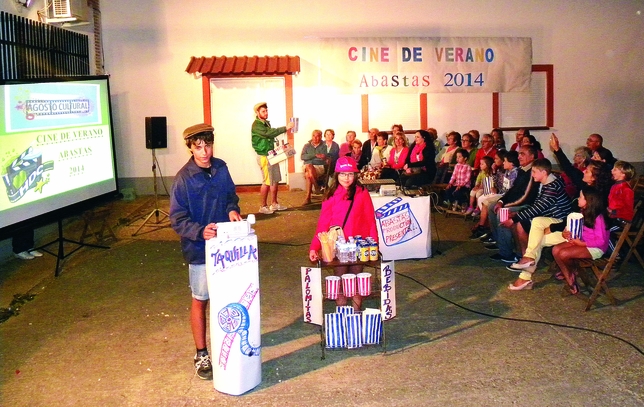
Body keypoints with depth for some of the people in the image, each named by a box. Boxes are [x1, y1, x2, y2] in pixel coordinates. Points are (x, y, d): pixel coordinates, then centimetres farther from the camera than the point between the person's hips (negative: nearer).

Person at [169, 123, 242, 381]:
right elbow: (177, 220, -15)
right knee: (200, 301, 7)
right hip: (199, 250, -5)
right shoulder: (184, 178, -15)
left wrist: (232, 209, -8)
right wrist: (200, 232, -31)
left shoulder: (221, 168, -1)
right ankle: (201, 355, 20)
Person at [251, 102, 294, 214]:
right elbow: (269, 133, -28)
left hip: (272, 155, 9)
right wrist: (285, 128, -32)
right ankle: (263, 206, 2)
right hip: (264, 156, -9)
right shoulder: (256, 125, -14)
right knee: (267, 182, -7)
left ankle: (274, 204, 19)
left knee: (275, 180, 9)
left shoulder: (266, 123, 14)